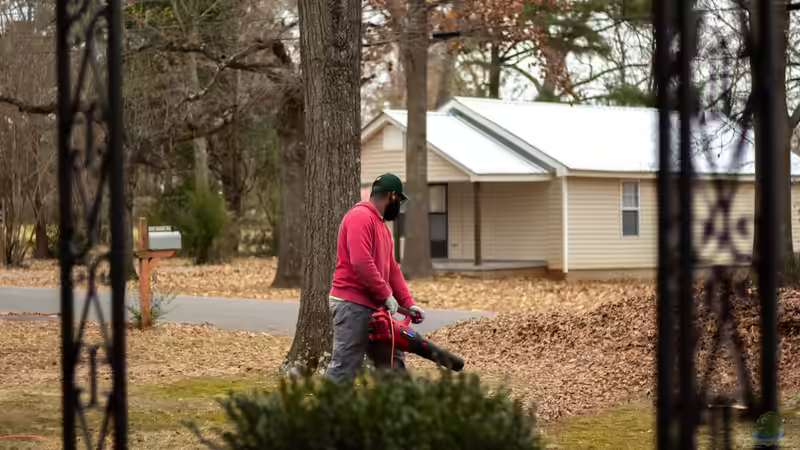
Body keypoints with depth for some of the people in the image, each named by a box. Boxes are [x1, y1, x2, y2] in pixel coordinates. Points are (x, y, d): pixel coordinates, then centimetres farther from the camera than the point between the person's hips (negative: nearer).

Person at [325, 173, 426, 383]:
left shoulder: (381, 226, 20)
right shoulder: (360, 217, -12)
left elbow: (392, 269, 20)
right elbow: (361, 262, -23)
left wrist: (408, 303, 11)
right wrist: (386, 295, -17)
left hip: (373, 307, 10)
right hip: (353, 305, -10)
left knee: (392, 362, 14)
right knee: (344, 369, -11)